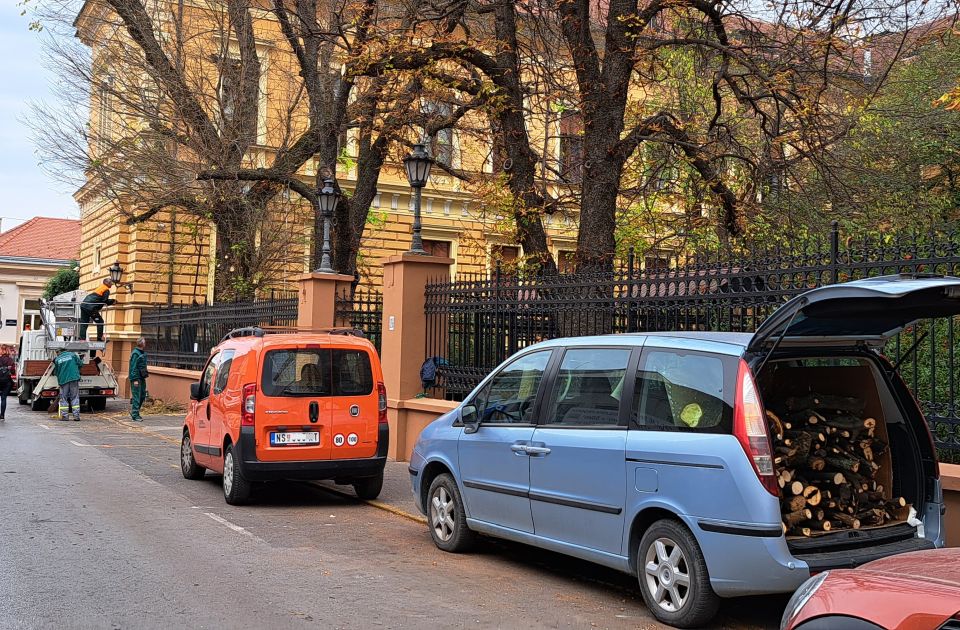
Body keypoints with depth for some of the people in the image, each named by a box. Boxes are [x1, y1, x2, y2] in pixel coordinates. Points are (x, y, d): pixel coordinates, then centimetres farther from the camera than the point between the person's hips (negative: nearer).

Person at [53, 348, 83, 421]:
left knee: (63, 398, 9)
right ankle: (76, 415, -1)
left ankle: (65, 416, 4)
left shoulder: (57, 359, 8)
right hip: (74, 378, 0)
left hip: (63, 380, 0)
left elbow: (55, 372, 13)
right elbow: (80, 363, 6)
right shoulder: (72, 354, 7)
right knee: (75, 397, 5)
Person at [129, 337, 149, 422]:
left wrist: (145, 375, 18)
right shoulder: (135, 353, -14)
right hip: (136, 378, -9)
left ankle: (133, 411, 26)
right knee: (136, 397, -6)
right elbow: (133, 367, -18)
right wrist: (135, 380, -21)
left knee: (142, 396, 12)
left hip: (142, 378, 9)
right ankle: (135, 415, -1)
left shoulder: (143, 353, 14)